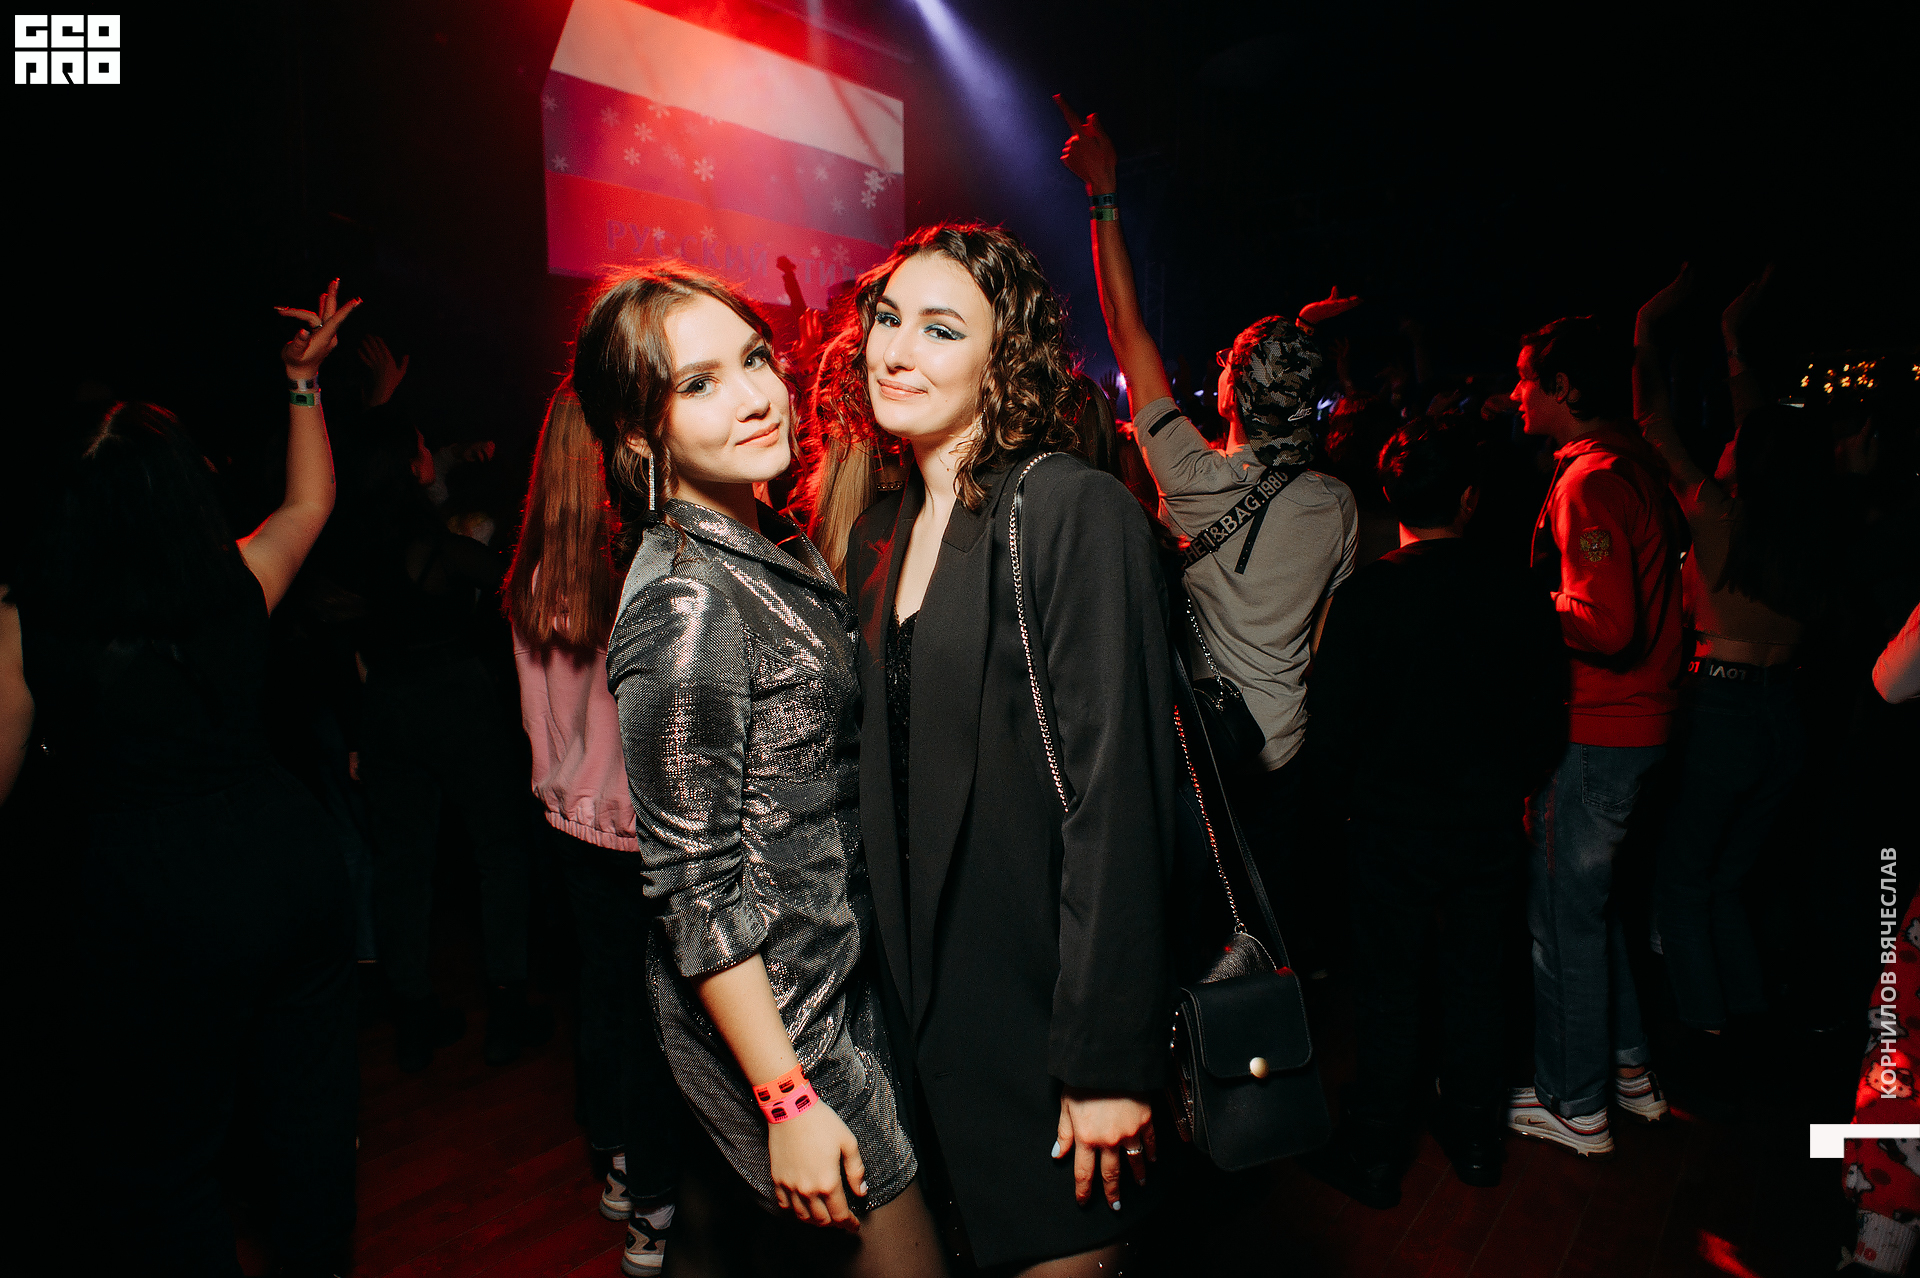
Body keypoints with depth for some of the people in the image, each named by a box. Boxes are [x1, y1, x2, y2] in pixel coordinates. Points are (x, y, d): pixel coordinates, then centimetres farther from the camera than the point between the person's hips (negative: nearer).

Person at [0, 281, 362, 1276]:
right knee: (313, 1109, 20)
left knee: (178, 1153, 17)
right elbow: (312, 498, 19)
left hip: (166, 904, -3)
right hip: (292, 858, 4)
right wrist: (304, 380, 26)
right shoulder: (239, 584, 0)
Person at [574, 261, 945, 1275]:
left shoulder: (774, 548, 2)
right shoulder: (687, 603, -25)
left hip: (840, 965, 8)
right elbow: (697, 888, -22)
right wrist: (788, 1098, -18)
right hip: (775, 1010, -8)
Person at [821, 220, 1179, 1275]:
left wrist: (1107, 1057, -19)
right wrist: (896, 982, 10)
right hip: (933, 996, 7)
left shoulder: (1074, 512, -16)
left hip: (1045, 995, -6)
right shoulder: (878, 535, 6)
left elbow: (1119, 793, -20)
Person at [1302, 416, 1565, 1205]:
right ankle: (1475, 1135, 36)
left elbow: (1329, 729, -16)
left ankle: (1376, 1154, 24)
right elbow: (1547, 728, 0)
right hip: (1491, 828, 3)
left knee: (1389, 986, 10)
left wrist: (1356, 788, 4)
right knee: (1477, 977, 19)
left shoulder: (1364, 595, -17)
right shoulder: (1521, 598, -8)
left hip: (1390, 824, -3)